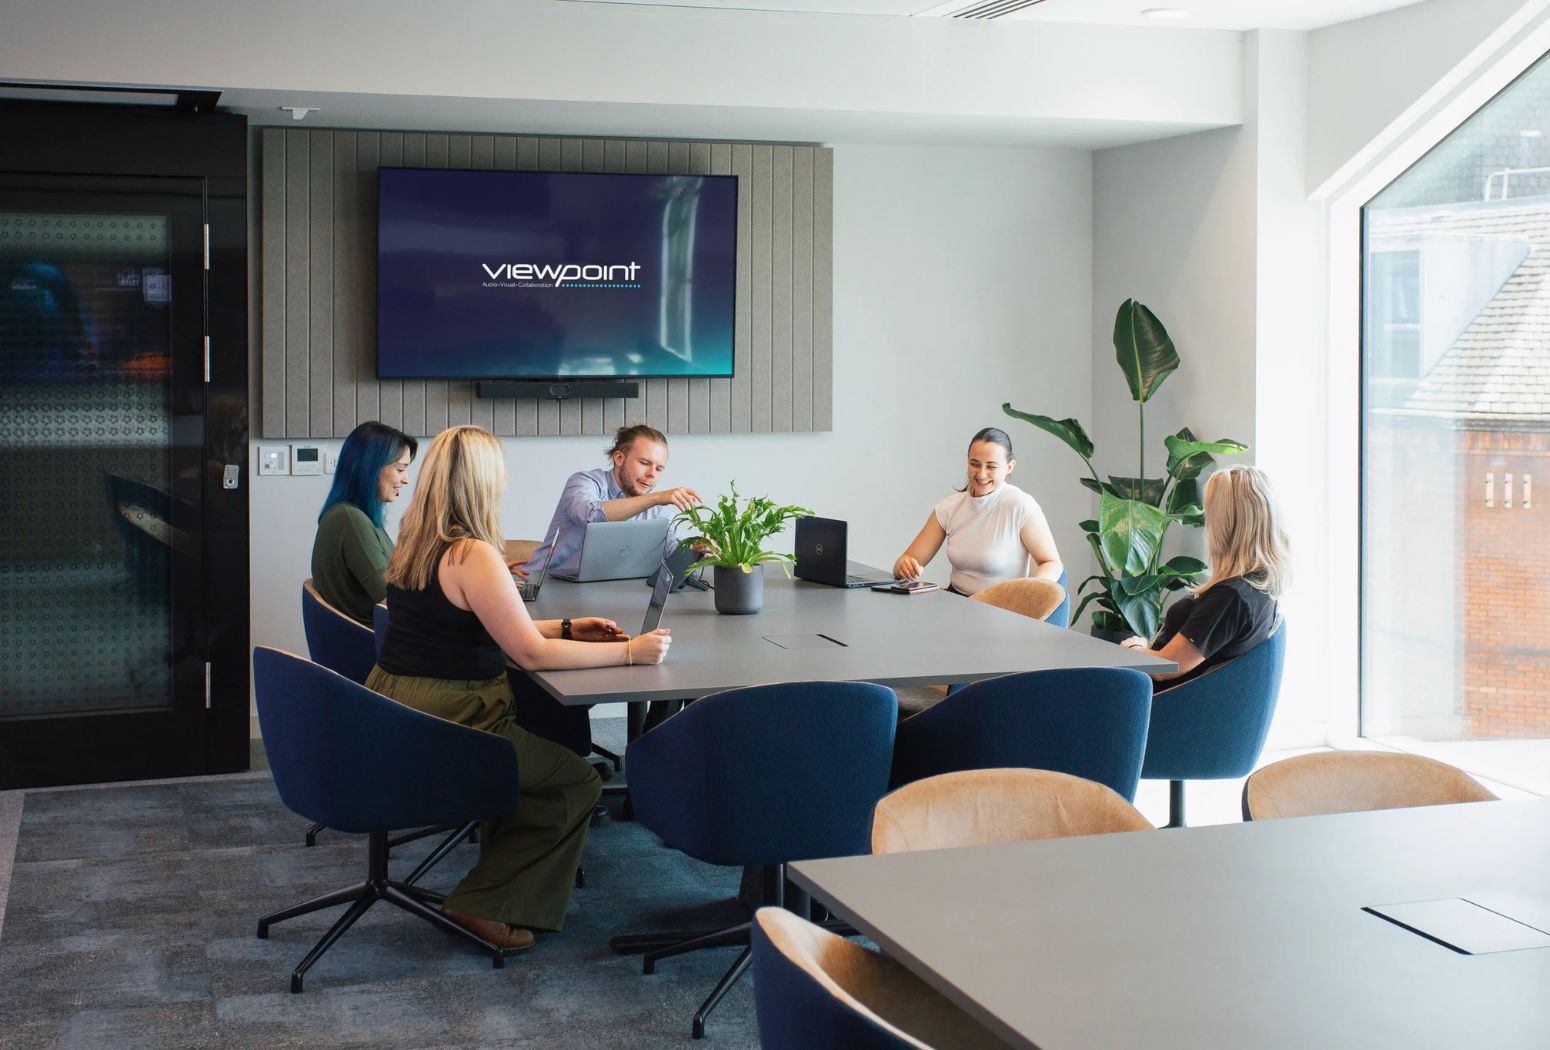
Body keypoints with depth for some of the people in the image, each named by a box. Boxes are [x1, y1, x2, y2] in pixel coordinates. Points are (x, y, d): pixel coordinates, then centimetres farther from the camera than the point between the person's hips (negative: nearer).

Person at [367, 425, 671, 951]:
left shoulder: (416, 544, 9)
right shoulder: (472, 555, -20)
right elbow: (531, 653, -18)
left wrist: (567, 629, 17)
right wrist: (629, 652, -11)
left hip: (392, 721, 9)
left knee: (550, 750, 25)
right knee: (579, 782, 4)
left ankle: (501, 885, 26)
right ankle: (487, 905, 5)